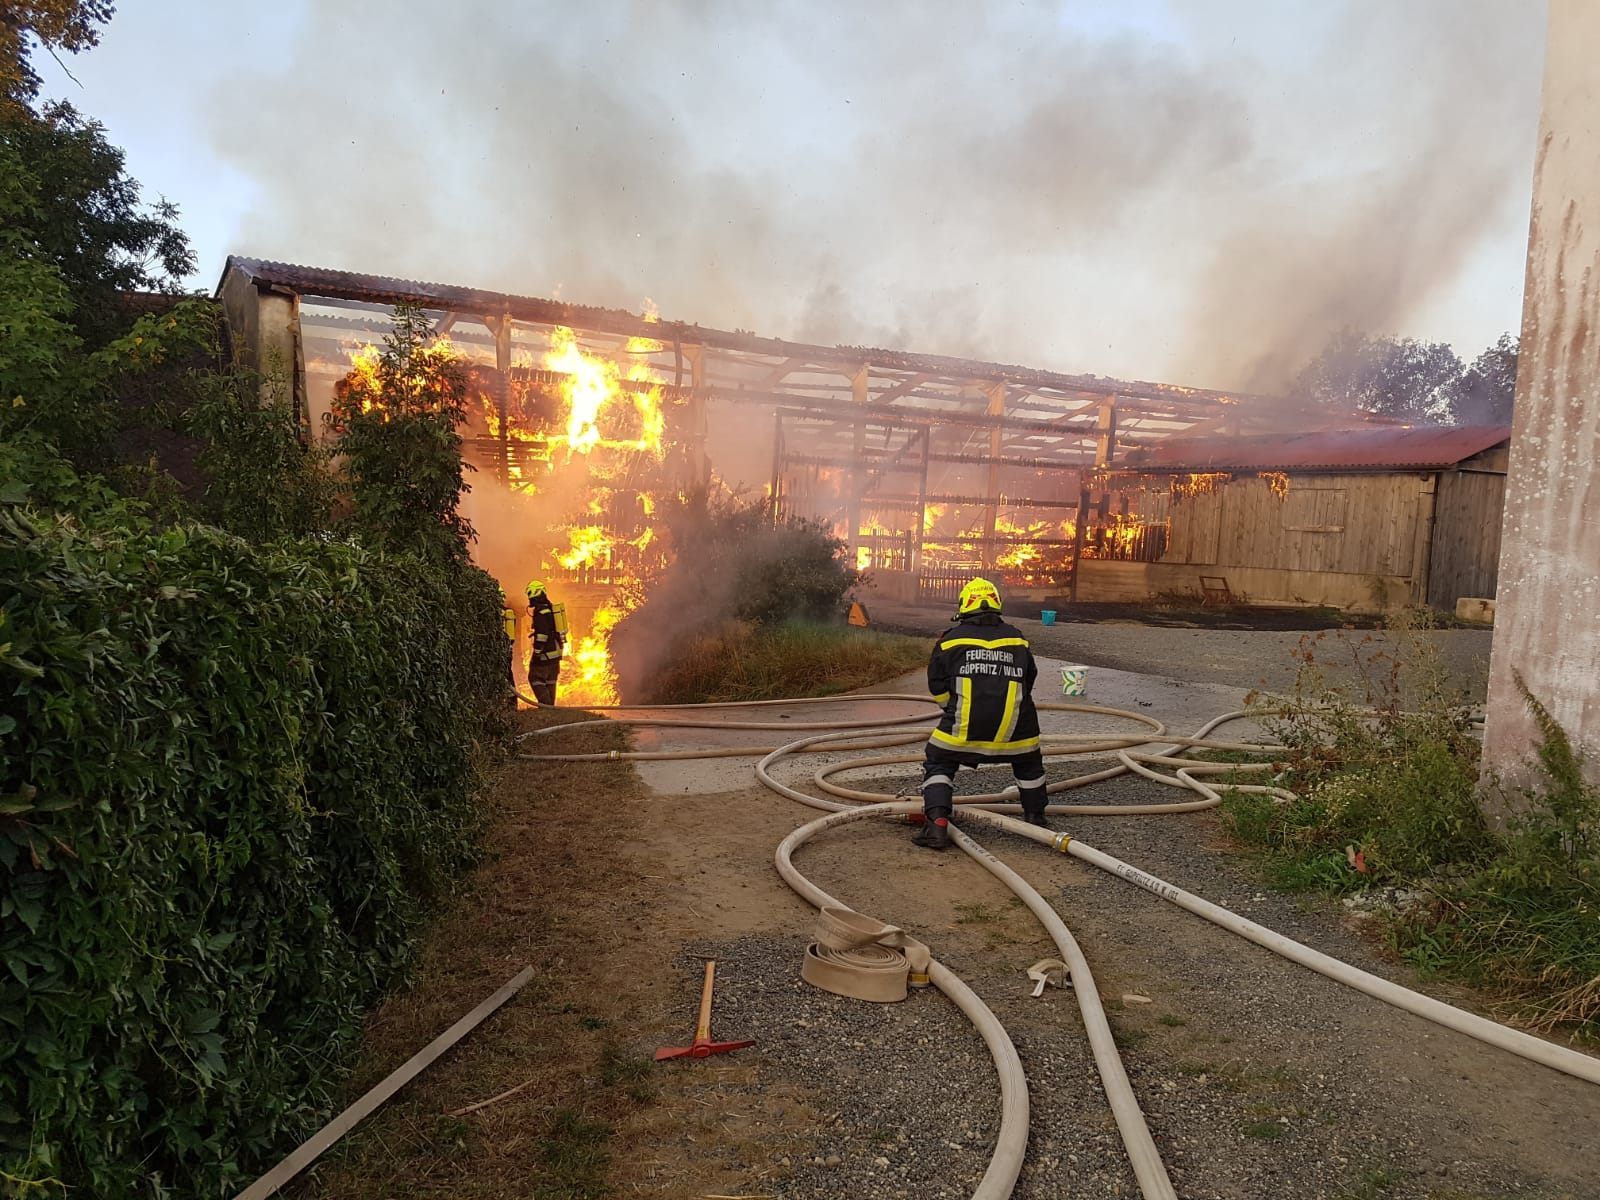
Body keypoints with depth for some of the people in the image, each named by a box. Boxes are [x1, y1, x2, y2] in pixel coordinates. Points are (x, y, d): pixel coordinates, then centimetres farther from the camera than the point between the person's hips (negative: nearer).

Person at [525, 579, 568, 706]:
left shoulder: (540, 611, -16)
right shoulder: (551, 607, 14)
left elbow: (542, 634, -23)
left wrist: (537, 652, -19)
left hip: (546, 652, -9)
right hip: (556, 650, 9)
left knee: (535, 678, -2)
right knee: (550, 681, 15)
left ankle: (545, 704, -7)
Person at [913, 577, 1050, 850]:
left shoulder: (951, 638, 5)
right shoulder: (1017, 639, 13)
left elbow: (938, 689, 8)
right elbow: (1029, 682, 22)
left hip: (965, 724, -2)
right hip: (1015, 725, 3)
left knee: (939, 764, 14)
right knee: (1029, 763, 29)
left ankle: (936, 824, -2)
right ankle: (1036, 819, 36)